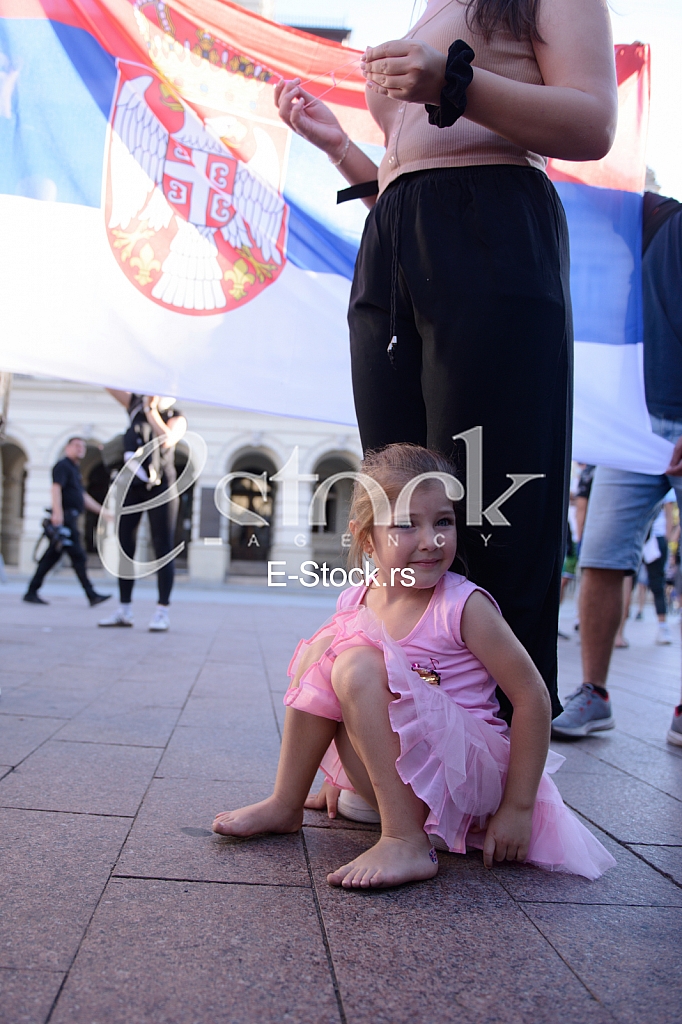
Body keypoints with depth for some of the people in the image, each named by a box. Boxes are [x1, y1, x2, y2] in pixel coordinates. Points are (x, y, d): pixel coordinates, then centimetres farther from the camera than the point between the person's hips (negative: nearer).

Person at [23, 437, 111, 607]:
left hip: (70, 519, 10)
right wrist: (57, 511, -32)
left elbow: (83, 496, 29)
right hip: (64, 517, -10)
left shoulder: (75, 469, 25)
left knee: (51, 557, 8)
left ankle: (31, 593, 10)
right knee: (78, 556, -8)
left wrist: (101, 511, 27)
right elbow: (56, 488, -19)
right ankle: (92, 595, -6)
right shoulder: (63, 465, -5)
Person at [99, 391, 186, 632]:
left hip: (160, 487, -4)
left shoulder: (177, 418, -1)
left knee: (162, 549, -6)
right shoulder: (135, 404, 11)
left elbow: (166, 440, -20)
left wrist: (151, 409, -14)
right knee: (125, 547, 5)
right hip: (131, 486, 4)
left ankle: (162, 612, -5)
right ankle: (124, 610, 12)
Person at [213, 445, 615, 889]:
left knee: (359, 665, -26)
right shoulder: (355, 603, -1)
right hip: (390, 767, 6)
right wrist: (337, 773, 16)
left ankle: (407, 843, -25)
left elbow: (533, 697, -13)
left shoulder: (464, 606, -17)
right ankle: (286, 805, 2)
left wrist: (518, 808, -12)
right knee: (322, 646, -7)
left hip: (465, 773, -6)